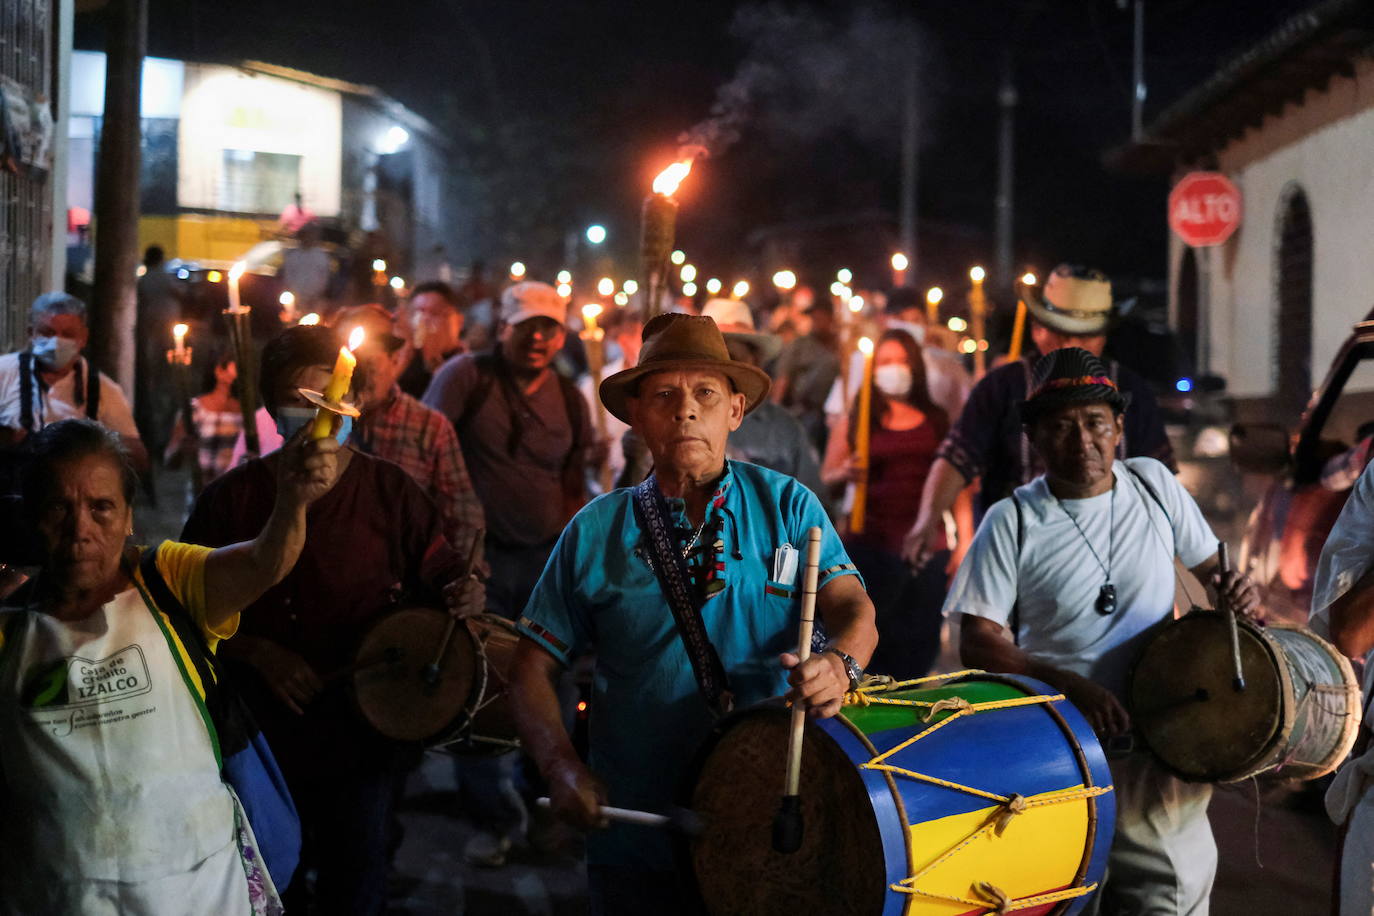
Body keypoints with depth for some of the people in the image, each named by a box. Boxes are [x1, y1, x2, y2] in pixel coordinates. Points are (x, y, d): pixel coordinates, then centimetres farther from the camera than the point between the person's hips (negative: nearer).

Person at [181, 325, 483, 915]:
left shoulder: (389, 491, -1)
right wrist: (259, 653, -14)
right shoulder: (232, 497, -2)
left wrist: (463, 594, -20)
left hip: (362, 729, 0)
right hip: (263, 729, 1)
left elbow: (441, 571, 2)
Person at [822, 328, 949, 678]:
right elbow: (825, 478, 6)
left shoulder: (937, 422, 12)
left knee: (921, 641, 2)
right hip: (871, 542, -2)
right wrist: (847, 473, -16)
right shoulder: (855, 421, 6)